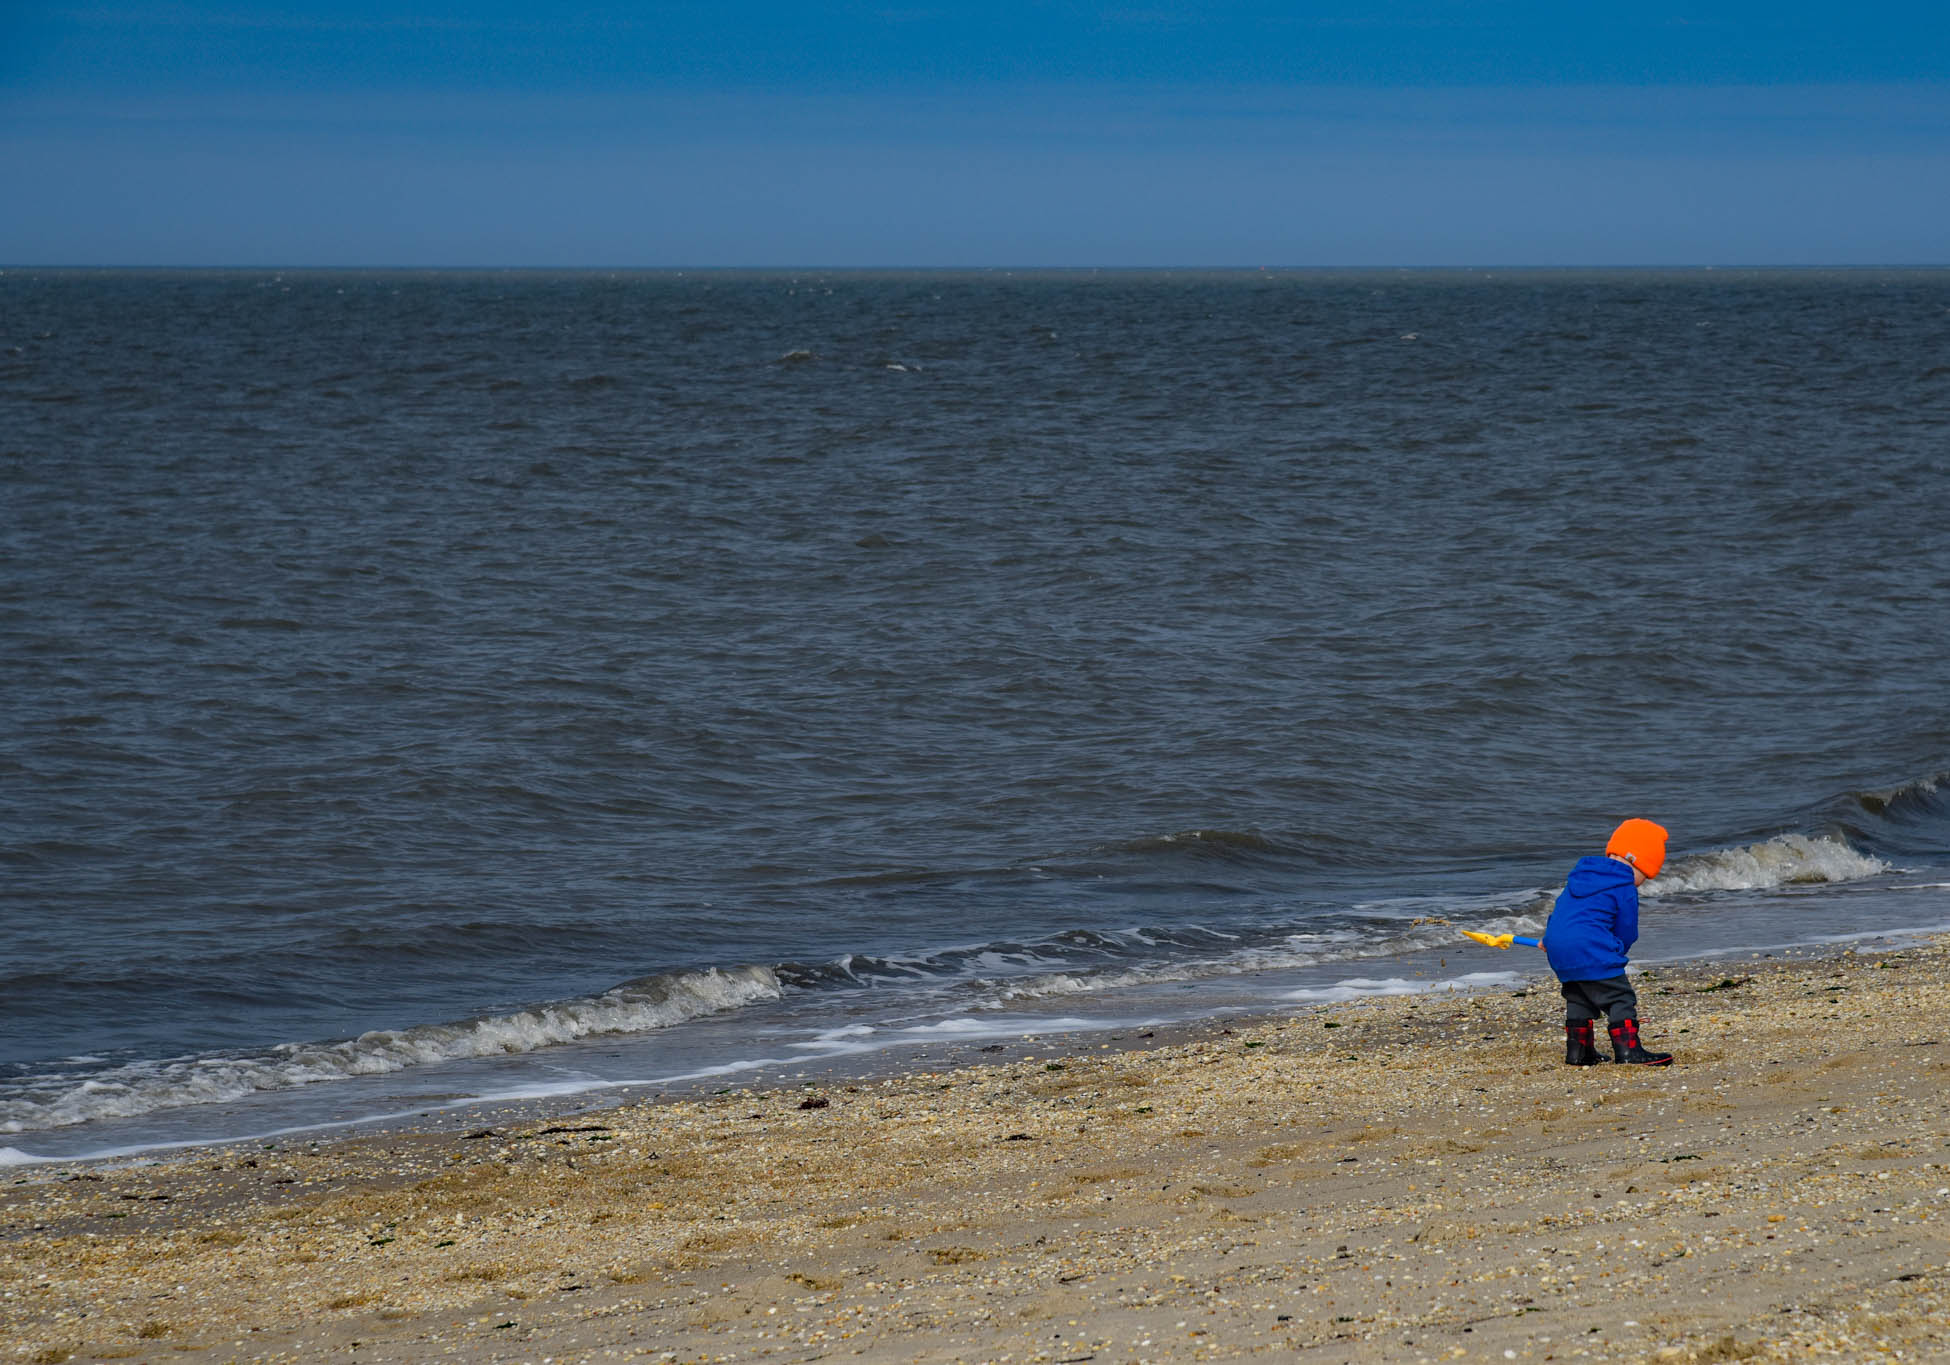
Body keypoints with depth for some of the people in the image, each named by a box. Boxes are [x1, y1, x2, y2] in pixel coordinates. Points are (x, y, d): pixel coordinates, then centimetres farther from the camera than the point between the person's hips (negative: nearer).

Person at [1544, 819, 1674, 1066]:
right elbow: (1627, 932, 1)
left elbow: (1559, 908, 30)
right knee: (1620, 999, -2)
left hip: (1558, 950, 8)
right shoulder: (1624, 889, -5)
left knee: (1578, 999, 21)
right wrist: (1617, 952, 21)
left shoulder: (1580, 875, 19)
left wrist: (1549, 939, 42)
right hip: (1592, 952, -8)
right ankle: (1628, 1050, -8)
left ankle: (1577, 1050, 22)